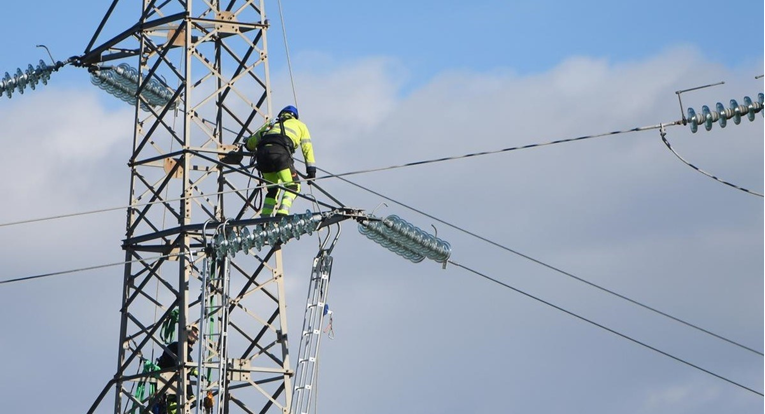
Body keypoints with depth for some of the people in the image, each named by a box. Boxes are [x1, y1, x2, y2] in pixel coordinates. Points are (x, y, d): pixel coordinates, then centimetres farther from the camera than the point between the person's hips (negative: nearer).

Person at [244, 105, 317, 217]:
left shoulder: (271, 125, 38)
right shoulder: (300, 125, 30)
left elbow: (250, 143, 35)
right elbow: (307, 148, 22)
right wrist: (311, 169, 21)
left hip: (262, 153, 5)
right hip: (280, 152, -4)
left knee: (273, 189, 19)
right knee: (293, 186, 1)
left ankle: (264, 218, 10)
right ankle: (282, 213, -20)